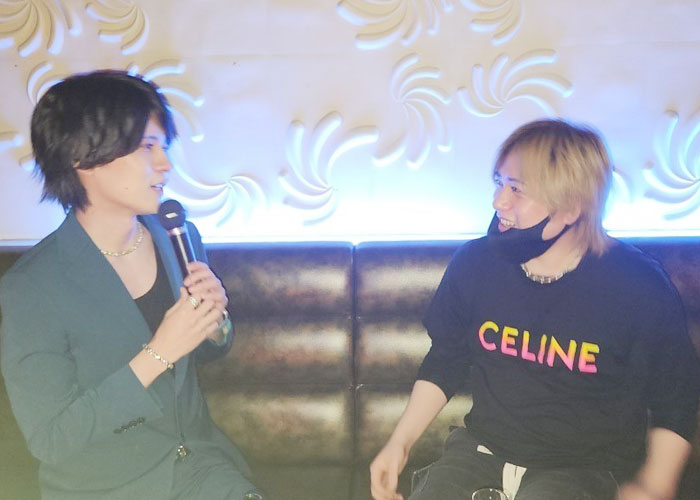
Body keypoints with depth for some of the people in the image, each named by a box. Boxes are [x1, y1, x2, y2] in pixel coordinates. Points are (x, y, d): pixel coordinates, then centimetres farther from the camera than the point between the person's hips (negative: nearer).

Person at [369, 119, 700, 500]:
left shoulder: (640, 288, -14)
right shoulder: (474, 264, -6)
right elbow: (444, 363, 9)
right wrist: (400, 442, 1)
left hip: (586, 465, -3)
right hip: (483, 449, 3)